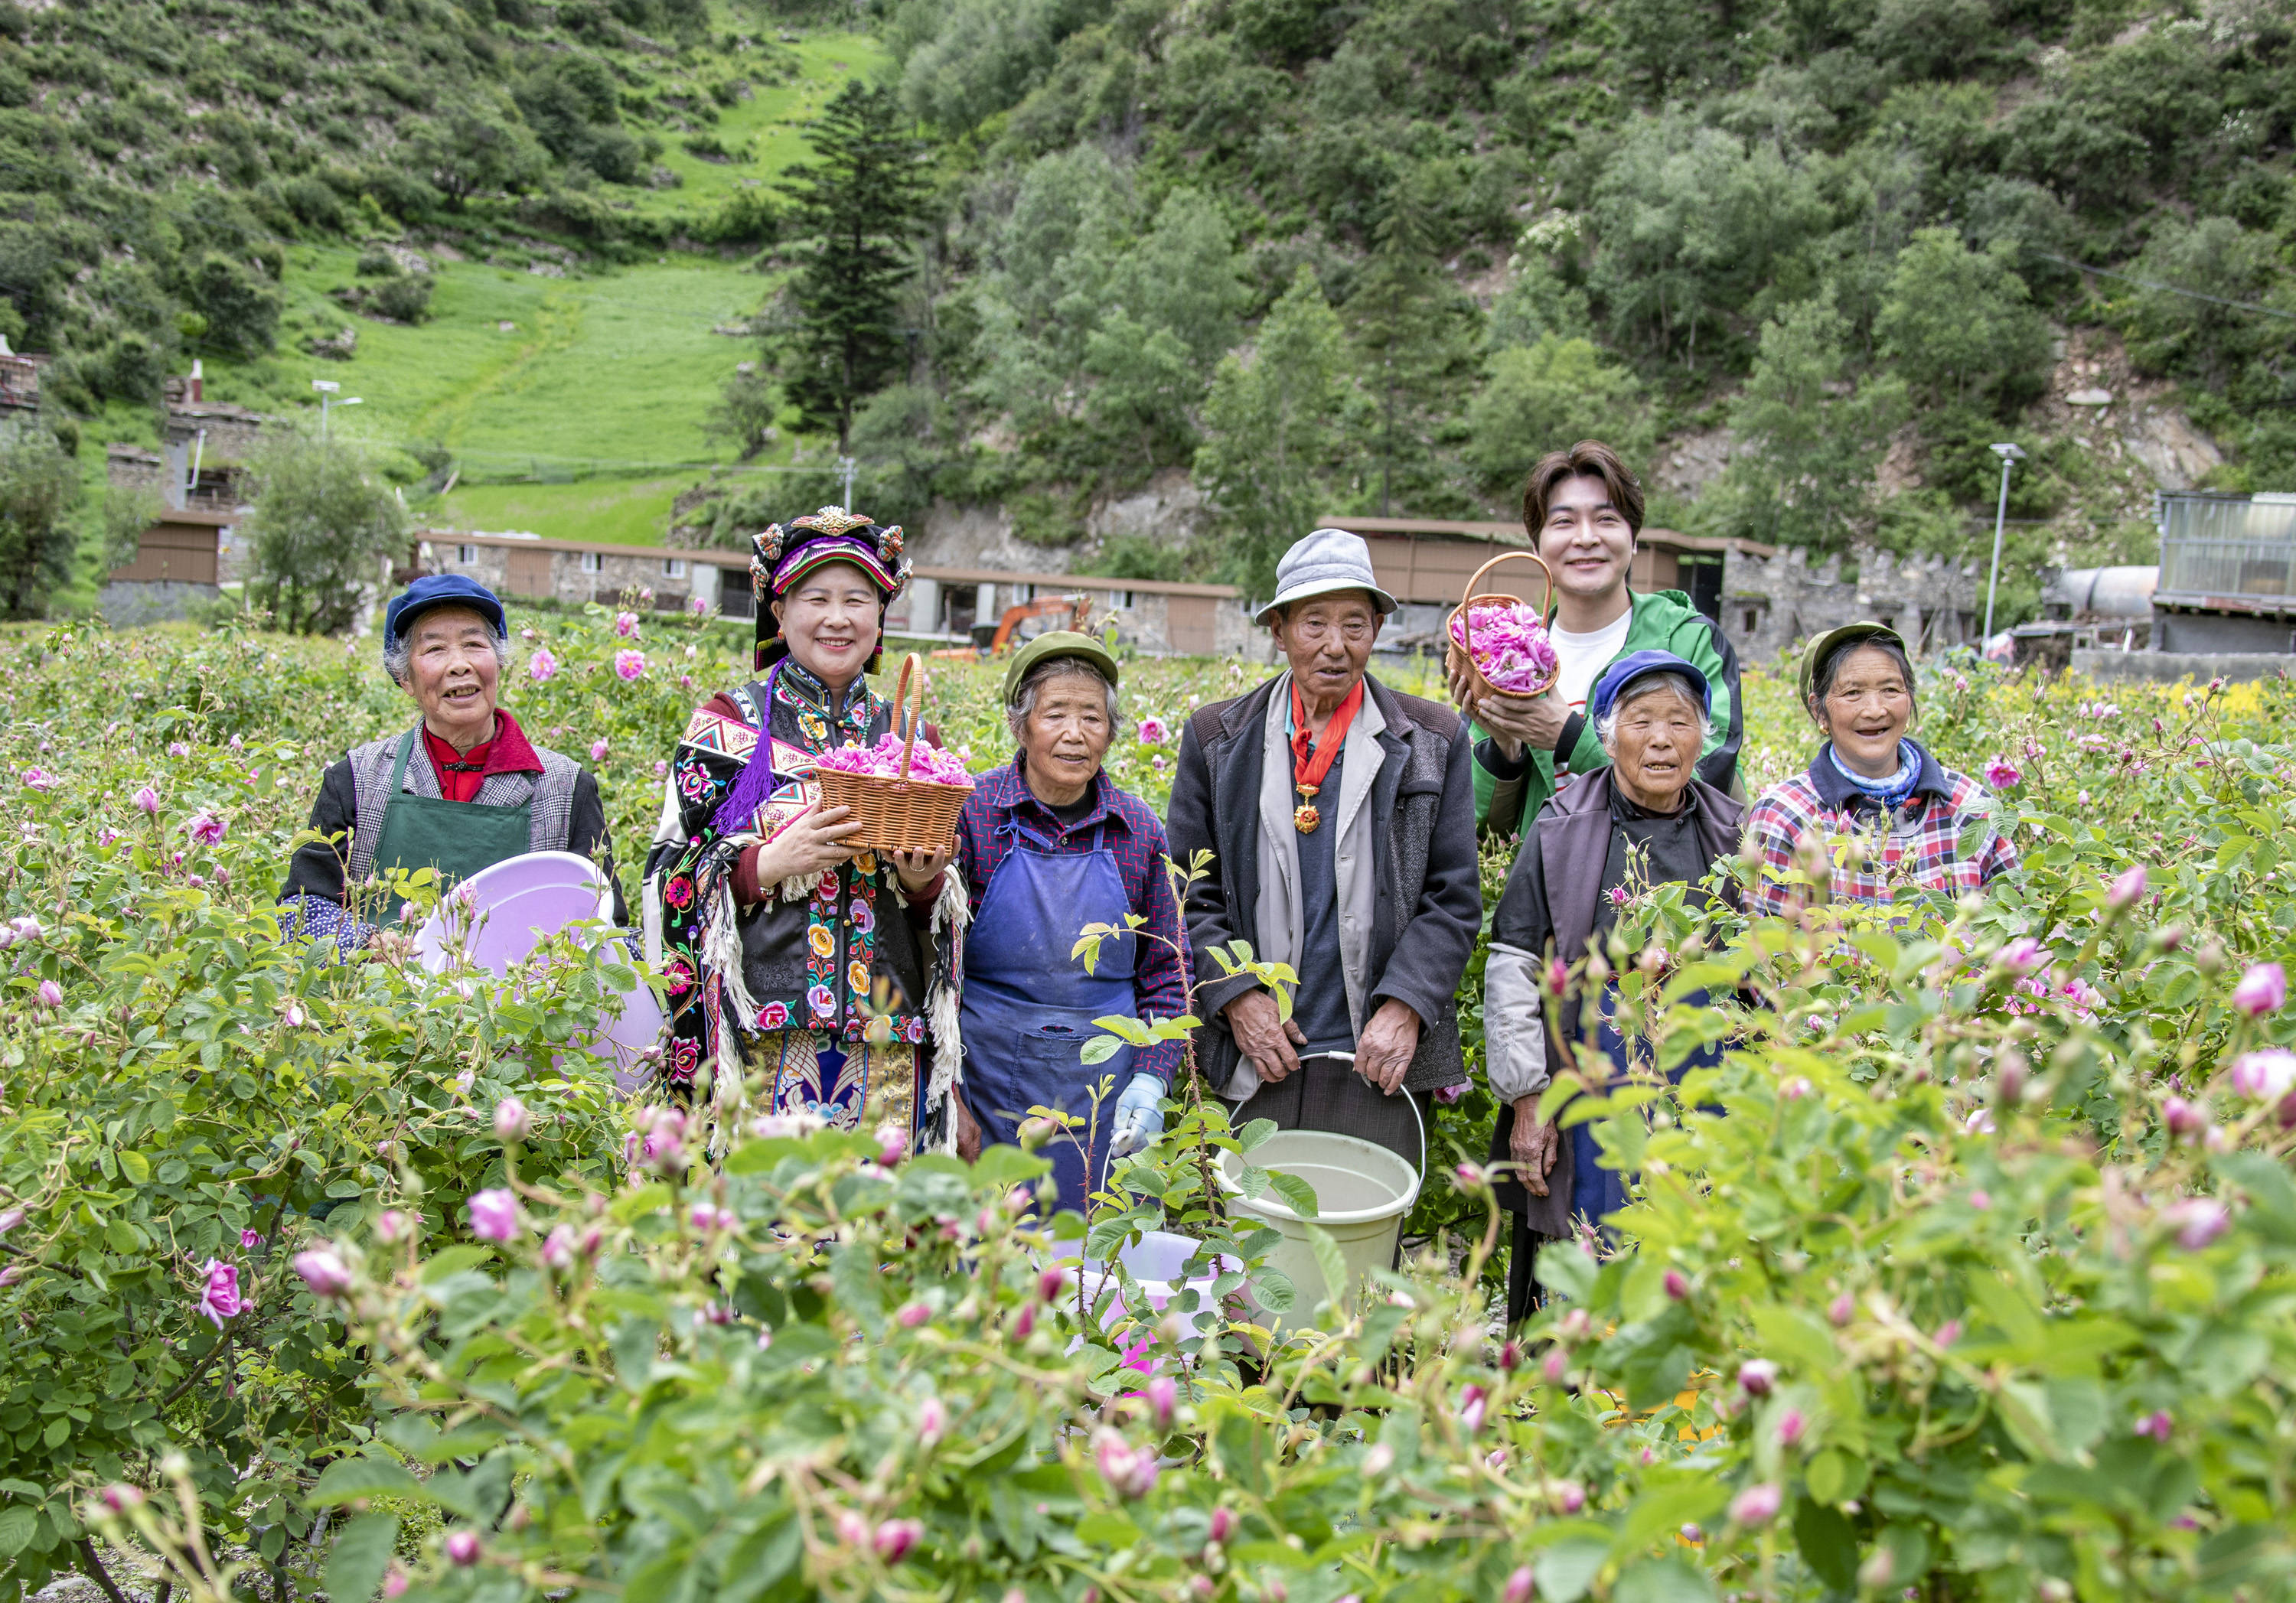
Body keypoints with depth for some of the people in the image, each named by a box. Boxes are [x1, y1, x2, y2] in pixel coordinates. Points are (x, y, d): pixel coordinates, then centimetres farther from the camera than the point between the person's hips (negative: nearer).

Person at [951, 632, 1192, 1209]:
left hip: (1107, 1091, 2)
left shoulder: (1138, 830, 2)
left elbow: (1165, 969, 9)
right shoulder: (971, 813, -5)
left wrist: (1150, 1078, -2)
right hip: (988, 1078, -2)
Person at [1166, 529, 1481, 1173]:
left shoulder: (1433, 741, 6)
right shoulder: (1216, 739, 7)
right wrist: (1235, 995, -6)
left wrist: (1405, 1005, -8)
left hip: (1377, 1057, 0)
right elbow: (1189, 891, 6)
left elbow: (1454, 897, 4)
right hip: (1256, 1057, 1)